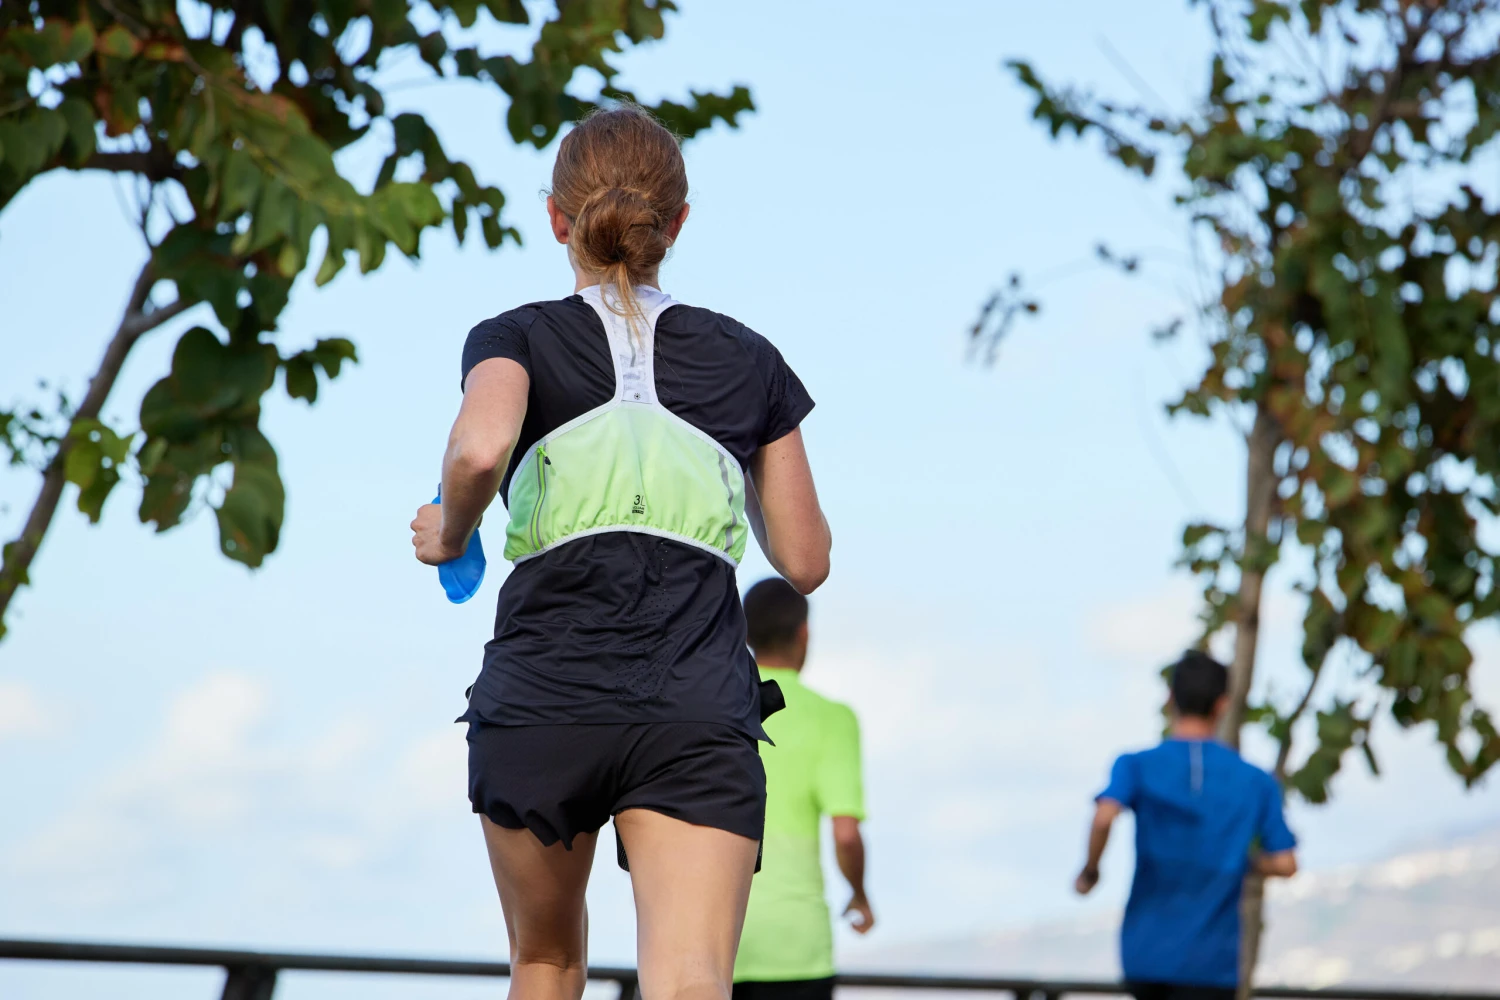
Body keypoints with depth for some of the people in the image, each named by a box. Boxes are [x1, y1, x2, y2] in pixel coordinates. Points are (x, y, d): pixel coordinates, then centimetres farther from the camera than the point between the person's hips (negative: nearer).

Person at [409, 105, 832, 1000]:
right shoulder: (748, 361, 14)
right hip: (700, 712, 0)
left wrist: (449, 534, 4)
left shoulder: (519, 338, 7)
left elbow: (480, 448, -17)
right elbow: (806, 560, 16)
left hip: (541, 699, 0)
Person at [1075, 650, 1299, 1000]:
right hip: (1211, 960, -2)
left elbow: (1104, 817, -21)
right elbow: (1285, 864, -2)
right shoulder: (1257, 783, 1)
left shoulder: (1136, 766, -2)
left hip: (1145, 950, 2)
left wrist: (1089, 871, -4)